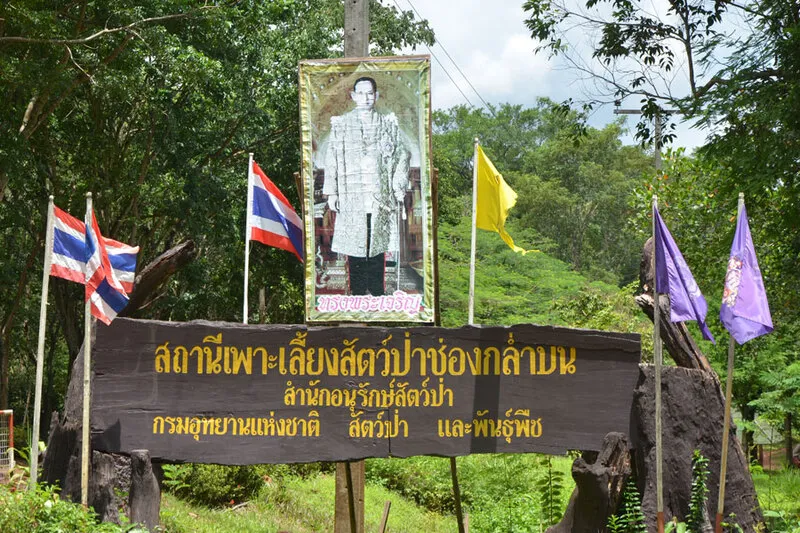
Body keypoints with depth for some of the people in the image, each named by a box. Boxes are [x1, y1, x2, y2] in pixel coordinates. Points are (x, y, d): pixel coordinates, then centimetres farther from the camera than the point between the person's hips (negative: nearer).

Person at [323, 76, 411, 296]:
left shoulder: (389, 124, 10)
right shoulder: (340, 124, 9)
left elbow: (402, 155, 10)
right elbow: (331, 160, 7)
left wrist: (399, 191, 4)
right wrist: (331, 192, 1)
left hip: (380, 195, 0)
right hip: (352, 197, 0)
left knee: (378, 244, -1)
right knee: (354, 245, -2)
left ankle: (377, 293, 5)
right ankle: (357, 294, 4)